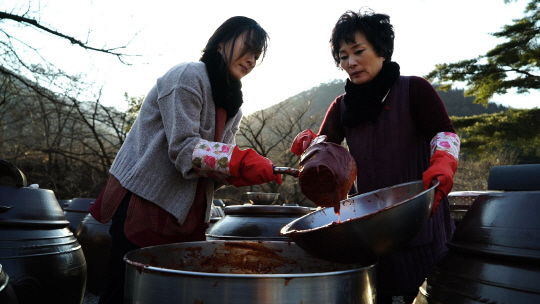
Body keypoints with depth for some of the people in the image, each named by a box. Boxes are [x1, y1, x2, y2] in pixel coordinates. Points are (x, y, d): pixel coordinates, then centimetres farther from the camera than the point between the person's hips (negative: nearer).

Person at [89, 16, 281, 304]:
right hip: (145, 201, -8)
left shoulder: (232, 106, 14)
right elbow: (183, 149, -21)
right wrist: (242, 161, -28)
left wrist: (251, 170, -12)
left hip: (186, 215, 8)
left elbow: (221, 162, 7)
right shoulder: (188, 76, -11)